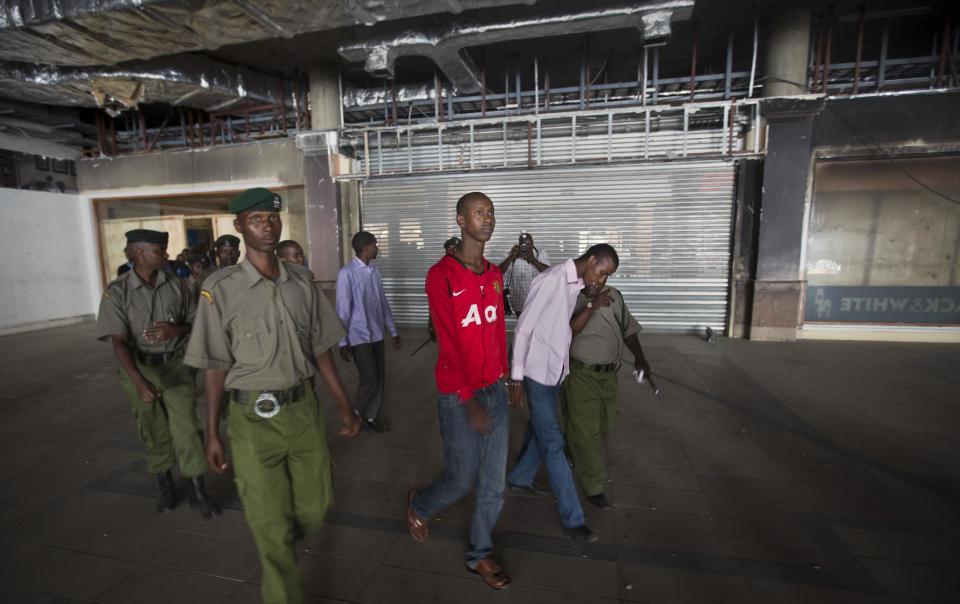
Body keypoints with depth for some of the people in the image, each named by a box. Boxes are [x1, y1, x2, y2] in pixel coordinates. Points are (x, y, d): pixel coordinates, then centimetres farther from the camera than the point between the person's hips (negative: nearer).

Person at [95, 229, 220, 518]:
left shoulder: (176, 285, -3)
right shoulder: (117, 291, -10)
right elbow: (119, 341, -15)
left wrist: (176, 331, -18)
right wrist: (140, 382, -26)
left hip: (176, 365, 1)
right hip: (139, 367, 0)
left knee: (186, 427, -2)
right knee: (154, 432, 13)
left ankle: (197, 490, 12)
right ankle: (165, 486, 34)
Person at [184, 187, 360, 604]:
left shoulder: (302, 281, 2)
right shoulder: (220, 288, -8)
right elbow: (215, 365, -3)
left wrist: (344, 405, 7)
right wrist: (212, 433, 0)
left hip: (304, 409, 4)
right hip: (253, 418, -3)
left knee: (315, 505, 18)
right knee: (270, 523, 8)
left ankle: (281, 545, 53)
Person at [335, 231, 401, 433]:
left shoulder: (374, 272, 8)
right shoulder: (347, 273, -13)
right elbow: (343, 310, -13)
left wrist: (393, 330, 15)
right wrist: (342, 341, -12)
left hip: (377, 334, 7)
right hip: (359, 336, -7)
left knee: (379, 376, 9)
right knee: (370, 377, -6)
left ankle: (372, 415, 25)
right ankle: (356, 412, 20)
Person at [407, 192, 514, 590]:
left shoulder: (495, 275, 7)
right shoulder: (441, 275, -14)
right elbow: (448, 343, -19)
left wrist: (505, 375, 13)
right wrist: (469, 399, -21)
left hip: (495, 390, 6)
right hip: (458, 396, -6)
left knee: (494, 482, 13)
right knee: (462, 480, 9)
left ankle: (479, 554, 37)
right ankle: (418, 504, 43)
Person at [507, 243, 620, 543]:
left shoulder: (577, 284, 6)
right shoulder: (551, 280, -20)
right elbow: (523, 329, -18)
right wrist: (517, 377, -16)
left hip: (555, 371, 9)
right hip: (537, 372, -8)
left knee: (541, 431, 21)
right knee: (553, 443, 0)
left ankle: (519, 478, 44)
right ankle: (573, 518, 11)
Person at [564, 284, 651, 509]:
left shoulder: (614, 295, 5)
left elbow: (628, 327, 13)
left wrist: (638, 356, 1)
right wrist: (591, 307, -33)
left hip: (609, 375, 6)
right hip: (581, 374, -6)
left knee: (602, 426, 19)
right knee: (585, 430, 0)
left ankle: (570, 450, 47)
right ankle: (594, 487, 16)